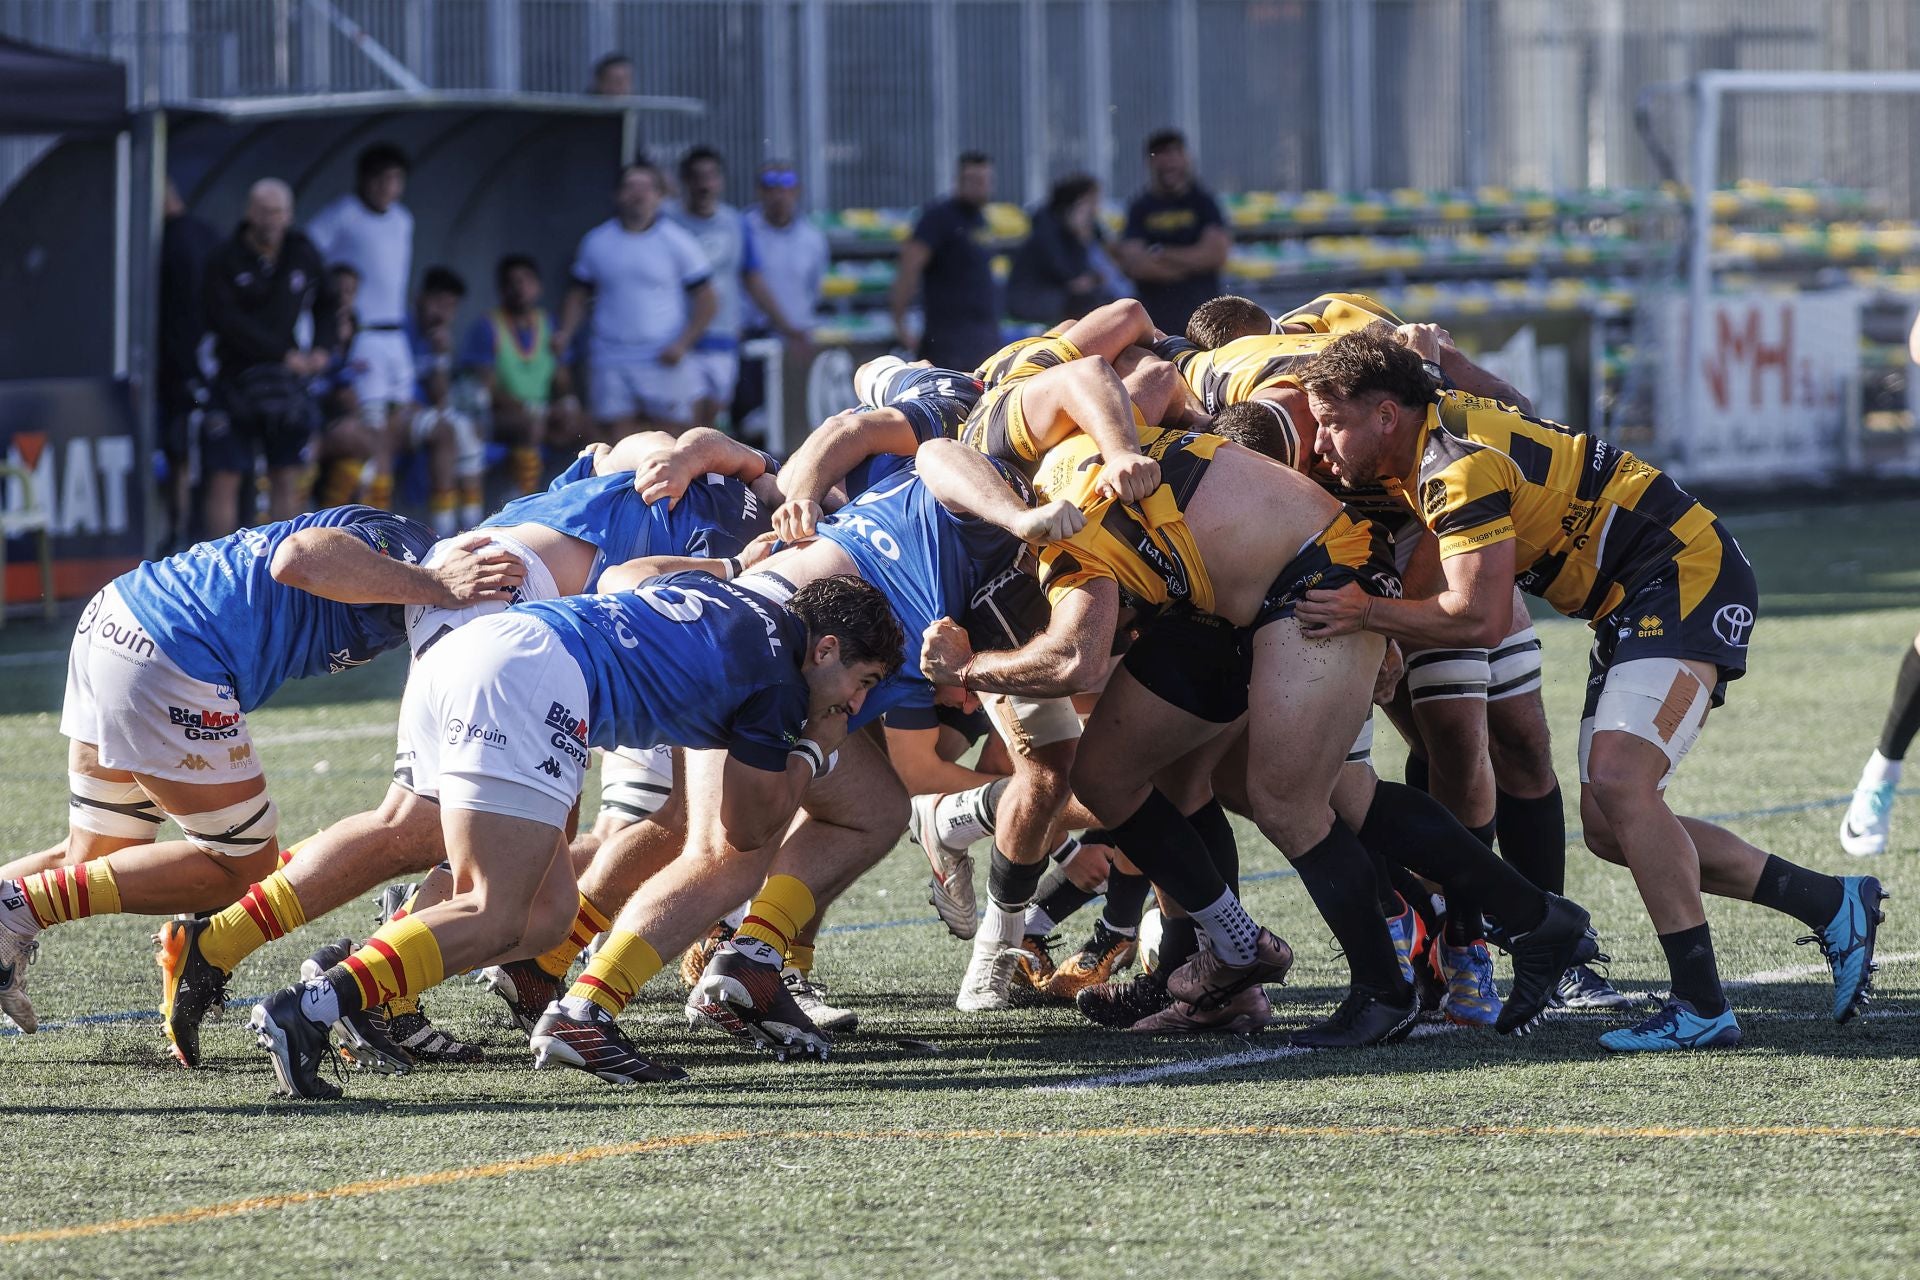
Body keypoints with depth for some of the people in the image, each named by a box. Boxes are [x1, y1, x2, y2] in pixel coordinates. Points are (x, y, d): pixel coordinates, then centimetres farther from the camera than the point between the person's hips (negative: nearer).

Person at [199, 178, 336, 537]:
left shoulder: (303, 255, 6)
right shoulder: (225, 261, -6)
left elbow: (327, 305, 20)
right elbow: (226, 320, -14)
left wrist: (323, 349, 2)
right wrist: (284, 354, -16)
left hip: (286, 383, 3)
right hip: (234, 381, -3)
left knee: (287, 481, 3)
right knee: (224, 480, -4)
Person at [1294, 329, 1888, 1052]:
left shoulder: (1462, 467, -22)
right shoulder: (1433, 429, 5)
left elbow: (1479, 619, -26)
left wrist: (1361, 614, -18)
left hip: (1687, 581, -10)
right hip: (1632, 610, 10)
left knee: (1618, 783, -25)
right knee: (1608, 827, 5)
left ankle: (1701, 1007, -23)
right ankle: (1832, 905, 12)